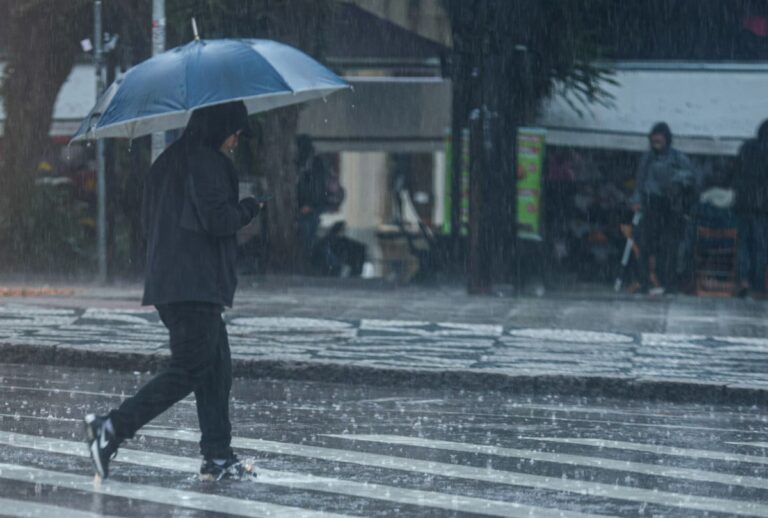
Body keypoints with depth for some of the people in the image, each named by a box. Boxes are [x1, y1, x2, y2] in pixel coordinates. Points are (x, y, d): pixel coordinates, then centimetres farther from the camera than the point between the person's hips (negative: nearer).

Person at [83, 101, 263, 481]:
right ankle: (112, 428, -12)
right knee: (189, 370, -8)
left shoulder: (168, 161, 18)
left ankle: (217, 457, 8)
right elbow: (217, 220, -17)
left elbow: (150, 221, 22)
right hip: (196, 284, -10)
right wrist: (249, 208, 0)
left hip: (166, 279, 10)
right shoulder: (207, 162, -12)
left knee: (217, 366, 10)